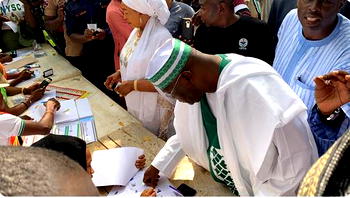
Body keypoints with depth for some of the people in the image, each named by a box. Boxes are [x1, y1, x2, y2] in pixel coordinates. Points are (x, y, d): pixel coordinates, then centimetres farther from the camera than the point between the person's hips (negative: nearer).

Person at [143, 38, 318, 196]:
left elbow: (295, 161, -32)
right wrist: (158, 165, 6)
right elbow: (188, 132, 8)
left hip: (251, 190, -6)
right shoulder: (193, 85, -10)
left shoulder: (254, 88, -34)